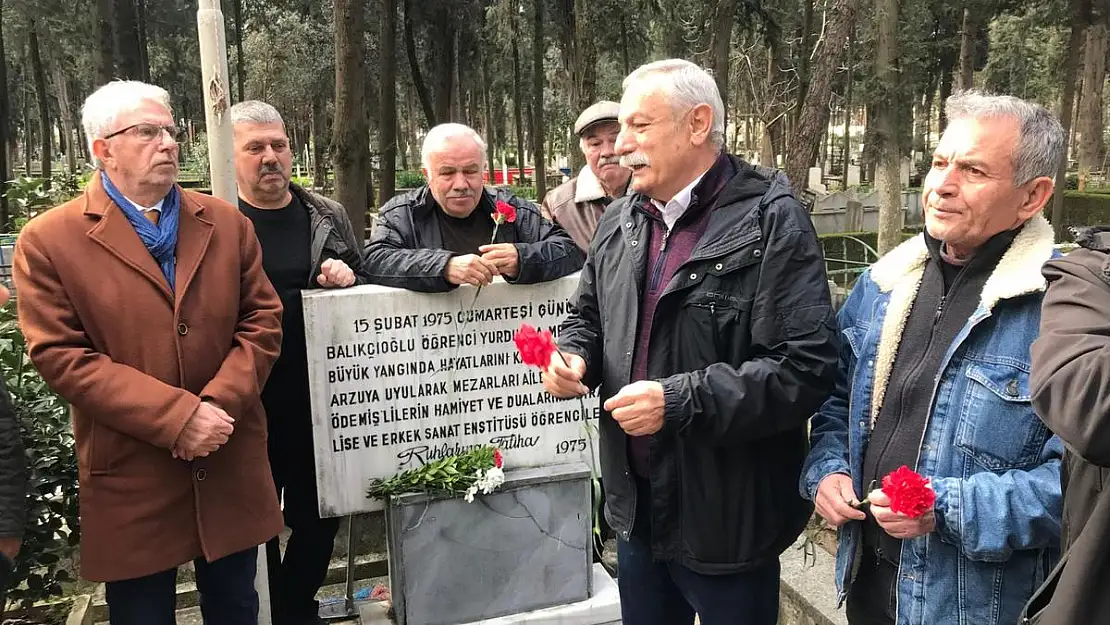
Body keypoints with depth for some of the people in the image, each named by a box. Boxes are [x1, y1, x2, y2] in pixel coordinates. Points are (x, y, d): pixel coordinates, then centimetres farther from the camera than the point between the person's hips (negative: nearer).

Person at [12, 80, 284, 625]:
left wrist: (220, 404, -13)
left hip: (231, 466, 3)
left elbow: (262, 319, 3)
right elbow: (60, 356, -12)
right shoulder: (48, 240, -6)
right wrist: (177, 417, -18)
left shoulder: (227, 223, 5)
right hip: (130, 475, -3)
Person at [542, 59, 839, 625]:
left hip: (727, 519, -6)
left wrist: (679, 401, -26)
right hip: (635, 505, 7)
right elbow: (588, 318, 19)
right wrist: (573, 357, -4)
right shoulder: (619, 222, 7)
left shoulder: (771, 222, -15)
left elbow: (806, 367, -22)